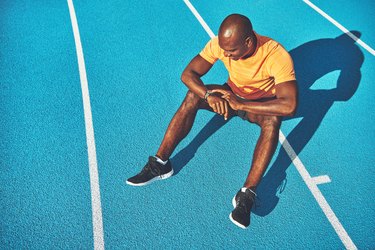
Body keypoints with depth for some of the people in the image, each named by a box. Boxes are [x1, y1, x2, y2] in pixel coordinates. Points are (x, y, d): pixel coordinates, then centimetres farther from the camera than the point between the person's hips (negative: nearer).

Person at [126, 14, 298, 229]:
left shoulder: (277, 56, -32)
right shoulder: (221, 43, -20)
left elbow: (289, 106, -41)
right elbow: (188, 74, -19)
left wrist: (240, 104, -41)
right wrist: (208, 95, -38)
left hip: (260, 104, -3)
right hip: (232, 93, 3)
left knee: (273, 120, -38)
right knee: (194, 95, -25)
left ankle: (247, 194, -38)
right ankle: (160, 164, -22)